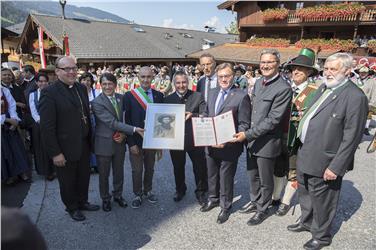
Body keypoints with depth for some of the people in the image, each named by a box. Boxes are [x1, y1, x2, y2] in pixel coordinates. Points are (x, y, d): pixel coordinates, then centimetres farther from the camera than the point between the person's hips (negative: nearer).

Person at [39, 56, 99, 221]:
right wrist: (55, 153, -18)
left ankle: (82, 202, 44)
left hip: (84, 145, 6)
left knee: (84, 177, 22)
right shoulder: (49, 93, -17)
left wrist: (90, 139, 8)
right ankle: (72, 208, 38)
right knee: (68, 181, 16)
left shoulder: (81, 88, 4)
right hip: (65, 149, -6)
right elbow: (47, 127, -18)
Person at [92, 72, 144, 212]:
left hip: (119, 142, 4)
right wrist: (134, 129, -27)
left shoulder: (121, 98, 1)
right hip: (104, 143, -4)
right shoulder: (96, 103, -16)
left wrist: (124, 133, -11)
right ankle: (105, 199, 34)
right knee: (104, 174, 13)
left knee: (119, 172, 18)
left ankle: (118, 195, 40)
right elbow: (112, 122, -23)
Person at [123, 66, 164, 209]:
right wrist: (131, 143, -13)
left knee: (150, 168, 17)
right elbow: (127, 121, -8)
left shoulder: (158, 95, 1)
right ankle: (137, 194, 30)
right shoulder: (129, 96, -7)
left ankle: (148, 191, 39)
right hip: (136, 140, -2)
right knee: (137, 170, 10)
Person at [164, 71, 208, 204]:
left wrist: (192, 115, -24)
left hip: (195, 138, -1)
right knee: (178, 167, 17)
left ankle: (200, 192, 30)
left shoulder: (198, 96, -1)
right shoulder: (168, 99, 5)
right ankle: (180, 190, 40)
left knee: (200, 167, 8)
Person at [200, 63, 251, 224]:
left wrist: (228, 141, -22)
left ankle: (225, 207, 31)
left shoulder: (241, 96, -11)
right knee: (212, 174, 21)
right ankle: (213, 199, 45)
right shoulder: (212, 93, 9)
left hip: (229, 146, -5)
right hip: (211, 144, 6)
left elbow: (244, 124, -13)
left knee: (226, 178, 10)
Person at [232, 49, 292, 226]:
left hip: (267, 141, -7)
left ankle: (262, 210, 33)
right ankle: (255, 201, 44)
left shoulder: (283, 89, -19)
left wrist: (248, 134, -22)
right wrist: (247, 134, 10)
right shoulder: (258, 82, 7)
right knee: (253, 175, 22)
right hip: (251, 138, 7)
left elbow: (272, 120, -22)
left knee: (265, 179, 12)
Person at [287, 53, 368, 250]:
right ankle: (306, 222, 49)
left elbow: (351, 137, -19)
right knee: (304, 193, 25)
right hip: (305, 156, 8)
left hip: (324, 163, -8)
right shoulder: (324, 88, 7)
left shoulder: (355, 97, -18)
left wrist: (336, 167, -19)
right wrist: (302, 145, 12)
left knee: (321, 200, 12)